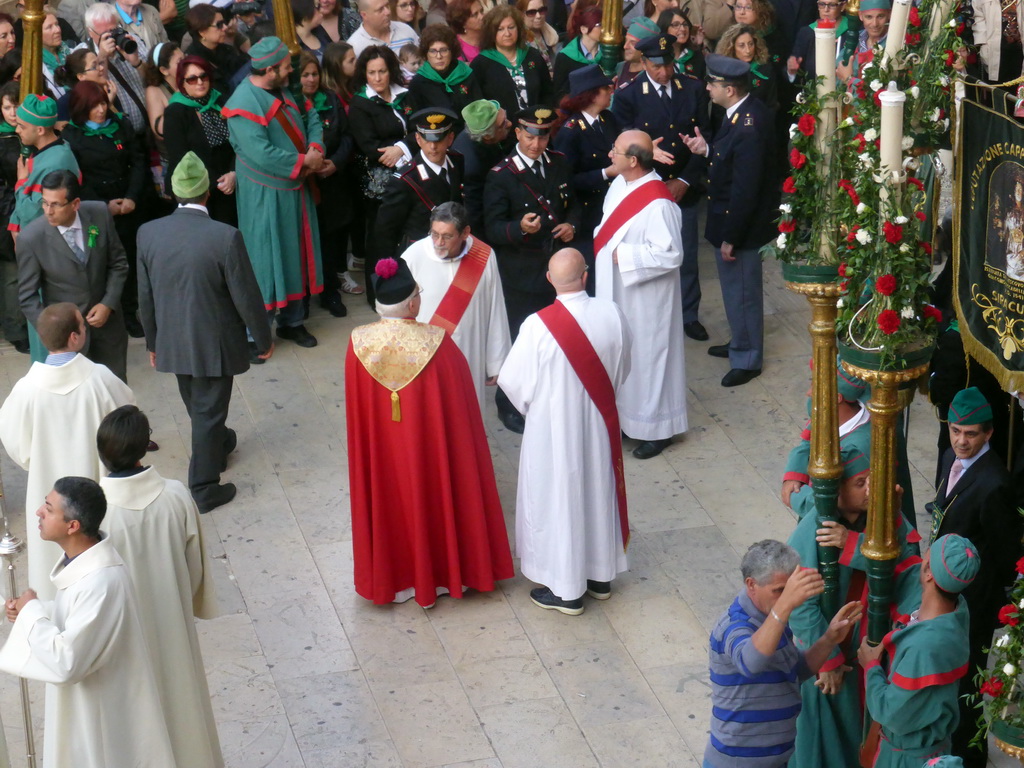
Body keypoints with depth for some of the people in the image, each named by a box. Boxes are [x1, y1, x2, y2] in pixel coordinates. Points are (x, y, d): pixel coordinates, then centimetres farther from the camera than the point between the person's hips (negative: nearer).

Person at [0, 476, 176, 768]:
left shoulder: (101, 582, -36)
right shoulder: (81, 558, -6)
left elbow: (65, 662, -35)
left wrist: (32, 612, -22)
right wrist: (31, 612, -5)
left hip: (105, 715, -9)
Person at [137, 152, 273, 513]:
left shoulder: (148, 233, -12)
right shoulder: (226, 238, -25)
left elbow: (145, 297, -1)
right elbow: (247, 297, -17)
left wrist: (152, 341, 14)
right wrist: (264, 340, 0)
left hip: (173, 342, 5)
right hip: (215, 344, -5)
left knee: (198, 406, 27)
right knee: (209, 412, 11)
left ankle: (218, 444, 54)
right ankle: (204, 488, 21)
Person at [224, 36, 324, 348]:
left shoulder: (282, 90, 5)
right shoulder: (244, 103, -21)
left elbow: (310, 117, 14)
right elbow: (261, 153, -28)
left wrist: (315, 148, -7)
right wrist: (304, 161, -19)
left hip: (296, 187, 8)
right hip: (265, 195, -8)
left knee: (296, 252, 16)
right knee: (266, 259, -1)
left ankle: (292, 320, 30)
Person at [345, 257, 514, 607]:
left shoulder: (359, 343, -18)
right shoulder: (437, 343, -24)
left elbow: (355, 409, -5)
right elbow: (461, 402, -13)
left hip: (378, 452, 2)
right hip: (430, 446, -2)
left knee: (388, 502, 21)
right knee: (430, 498, 20)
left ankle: (388, 576, 37)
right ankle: (437, 572, 38)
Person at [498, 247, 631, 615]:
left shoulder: (538, 326, -26)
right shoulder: (611, 315, -14)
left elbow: (513, 381, -15)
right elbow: (621, 371, 2)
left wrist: (529, 406, 6)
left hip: (553, 429, -4)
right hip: (599, 423, 4)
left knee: (557, 500, 11)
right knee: (598, 492, 21)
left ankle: (565, 590, 22)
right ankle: (600, 576, 37)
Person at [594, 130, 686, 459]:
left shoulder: (657, 204, -26)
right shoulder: (619, 184, 0)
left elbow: (671, 255, -25)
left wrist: (623, 256, -22)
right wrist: (602, 241, -2)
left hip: (644, 298, -8)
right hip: (616, 290, 8)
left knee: (647, 356, 6)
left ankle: (657, 428, 21)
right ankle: (624, 415, 35)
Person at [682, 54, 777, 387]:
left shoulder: (749, 126, -30)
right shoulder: (745, 112, 0)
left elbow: (745, 189, -27)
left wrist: (730, 237, -21)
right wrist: (708, 149, -1)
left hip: (740, 223, -10)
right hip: (731, 219, 10)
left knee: (741, 290, 6)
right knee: (736, 287, 24)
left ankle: (747, 359, 22)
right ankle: (741, 343, 42)